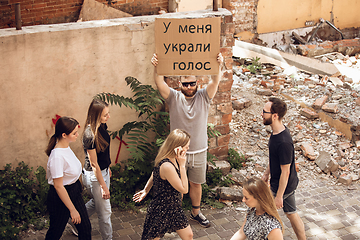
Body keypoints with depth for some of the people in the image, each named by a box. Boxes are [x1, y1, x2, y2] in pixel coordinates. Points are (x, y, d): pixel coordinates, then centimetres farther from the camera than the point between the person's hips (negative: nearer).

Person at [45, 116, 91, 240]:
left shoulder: (66, 146, -3)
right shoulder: (57, 156, -31)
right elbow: (58, 186, -25)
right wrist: (72, 210, -19)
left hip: (74, 191, 9)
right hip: (61, 197, -9)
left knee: (85, 227, 15)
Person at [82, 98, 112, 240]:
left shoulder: (102, 126, -4)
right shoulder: (90, 135, -30)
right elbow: (94, 164, -23)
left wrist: (108, 168, 24)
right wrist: (103, 186, -17)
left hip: (103, 171, 9)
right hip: (94, 176, -9)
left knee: (96, 203, 29)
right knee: (104, 211, 7)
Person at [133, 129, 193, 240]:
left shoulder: (172, 159, -3)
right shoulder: (167, 166, -33)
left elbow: (153, 175, 13)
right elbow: (184, 189, -27)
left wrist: (146, 190, 26)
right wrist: (182, 165, -29)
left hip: (174, 208, 9)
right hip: (161, 211, -9)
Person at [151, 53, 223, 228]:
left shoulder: (204, 97, -3)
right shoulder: (174, 98, -6)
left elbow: (215, 82, -19)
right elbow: (160, 84, -23)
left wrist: (219, 66, -39)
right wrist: (157, 67, -43)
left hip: (199, 151, 2)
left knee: (196, 183, 17)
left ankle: (196, 213, 36)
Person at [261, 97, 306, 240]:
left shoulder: (284, 142, -33)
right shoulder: (277, 132, -3)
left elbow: (285, 172, -26)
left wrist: (279, 196, -18)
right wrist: (267, 173, 23)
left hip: (283, 186, -8)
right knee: (291, 214, 20)